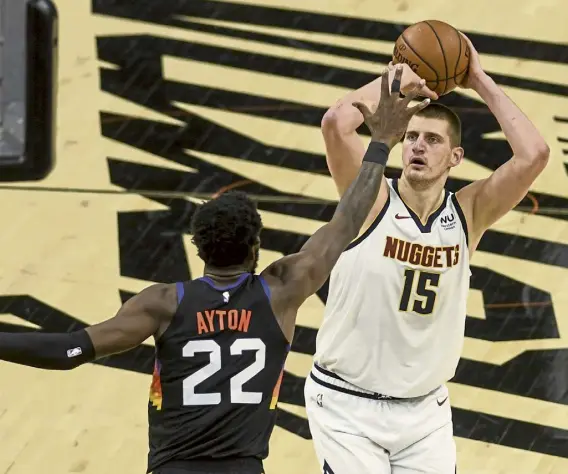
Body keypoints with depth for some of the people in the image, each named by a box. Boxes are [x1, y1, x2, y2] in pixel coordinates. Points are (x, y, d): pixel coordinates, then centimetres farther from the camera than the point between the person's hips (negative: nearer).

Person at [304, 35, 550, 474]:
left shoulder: (468, 214, -2)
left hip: (425, 409, 3)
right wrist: (402, 76, -14)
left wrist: (482, 83, -9)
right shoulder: (372, 201, -10)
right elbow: (337, 123, -27)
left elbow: (533, 154, -16)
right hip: (346, 404, -3)